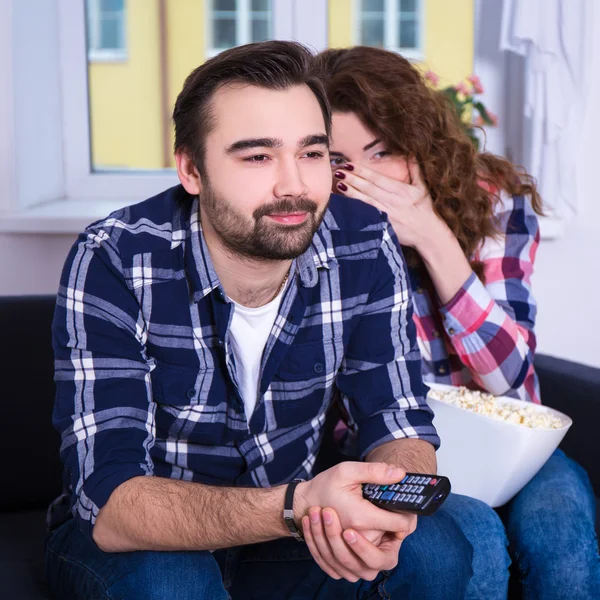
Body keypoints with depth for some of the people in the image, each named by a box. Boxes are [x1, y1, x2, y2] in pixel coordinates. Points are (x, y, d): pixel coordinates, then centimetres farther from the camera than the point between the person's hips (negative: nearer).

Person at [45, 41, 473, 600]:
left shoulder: (363, 247, -13)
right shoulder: (112, 263, -25)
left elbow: (400, 426, -10)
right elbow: (109, 503, -31)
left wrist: (385, 511, -36)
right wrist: (296, 506, -47)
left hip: (285, 530, 3)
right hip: (121, 539, -2)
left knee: (437, 550, -23)